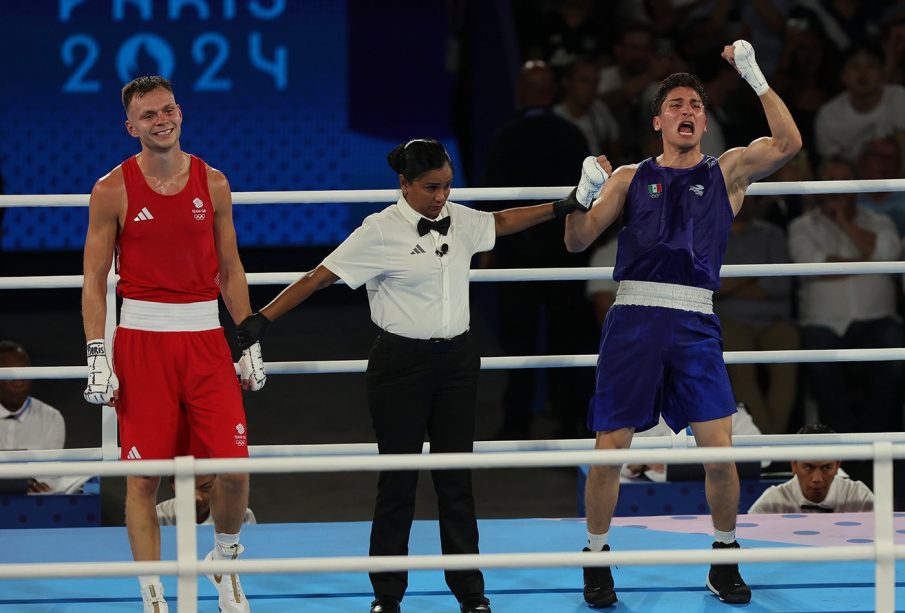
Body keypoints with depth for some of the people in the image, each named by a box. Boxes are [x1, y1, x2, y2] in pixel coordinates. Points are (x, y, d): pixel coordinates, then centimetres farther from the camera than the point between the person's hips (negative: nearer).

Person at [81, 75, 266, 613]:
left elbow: (230, 269, 12)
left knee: (234, 466, -5)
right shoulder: (113, 191, -2)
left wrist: (250, 343, 8)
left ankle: (225, 558, 22)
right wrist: (98, 359, -9)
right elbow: (95, 280, -1)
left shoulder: (213, 183, 6)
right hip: (142, 340, -2)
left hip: (206, 337, 2)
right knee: (143, 475, -2)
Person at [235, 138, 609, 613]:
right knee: (398, 479, 1)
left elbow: (501, 222, 25)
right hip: (401, 363, -5)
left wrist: (566, 205, 24)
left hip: (455, 360, 5)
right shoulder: (381, 232, -11)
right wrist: (261, 319, -16)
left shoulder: (459, 221, 5)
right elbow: (318, 277, -11)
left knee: (456, 478, 6)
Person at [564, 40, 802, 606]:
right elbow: (578, 241, 9)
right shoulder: (631, 178, 13)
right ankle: (597, 561, 15)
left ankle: (724, 561, 11)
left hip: (695, 325, 0)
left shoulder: (727, 172, 12)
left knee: (720, 450, -7)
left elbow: (788, 143, -4)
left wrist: (754, 76, -5)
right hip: (634, 320, 0)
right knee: (610, 450, -1)